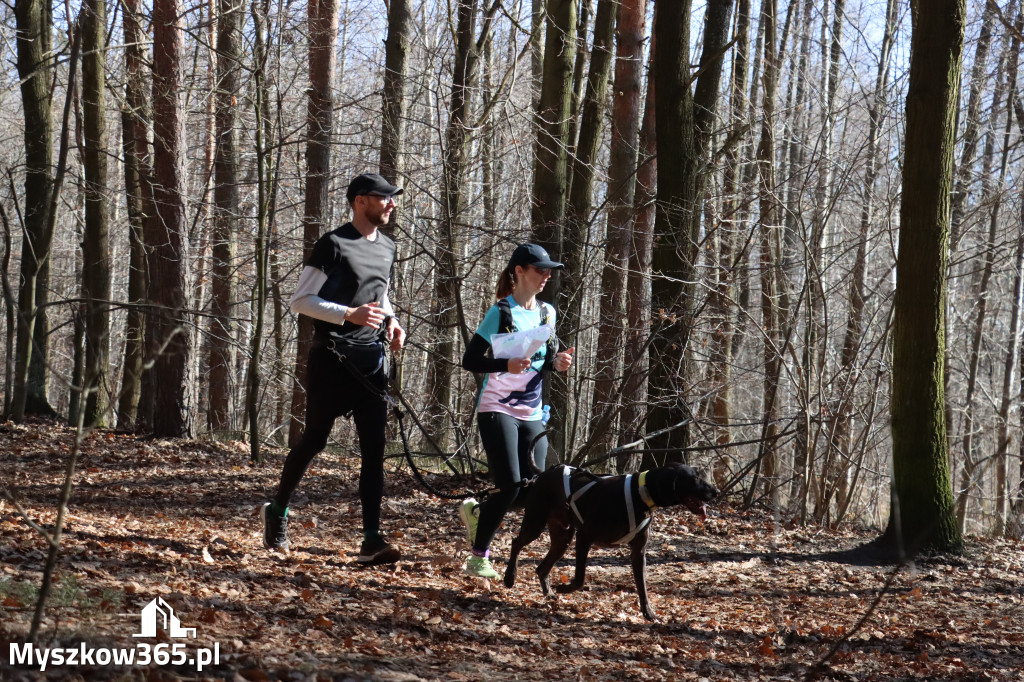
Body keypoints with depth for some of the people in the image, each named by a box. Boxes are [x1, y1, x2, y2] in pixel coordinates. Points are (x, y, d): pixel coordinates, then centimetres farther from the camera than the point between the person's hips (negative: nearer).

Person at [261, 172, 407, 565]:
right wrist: (350, 315, -23)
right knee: (315, 440, 3)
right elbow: (301, 301, -12)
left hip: (371, 359, 6)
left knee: (374, 448, -2)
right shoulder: (333, 245, -9)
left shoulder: (387, 248, 14)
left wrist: (391, 322, 8)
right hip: (331, 357, -6)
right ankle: (277, 511, 25)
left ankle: (371, 540, -5)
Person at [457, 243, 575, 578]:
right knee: (510, 485, -14)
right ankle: (479, 557, 2)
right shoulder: (502, 312, -9)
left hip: (532, 415, 6)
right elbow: (470, 360, -12)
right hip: (498, 410, -6)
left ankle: (476, 511, 28)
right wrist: (506, 365, -28)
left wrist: (555, 362, -2)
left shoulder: (546, 312, 10)